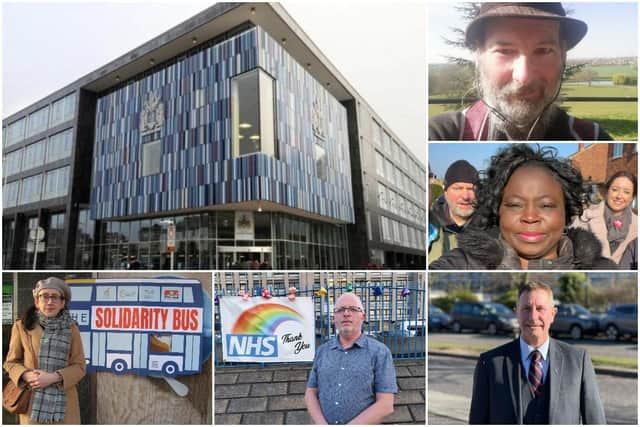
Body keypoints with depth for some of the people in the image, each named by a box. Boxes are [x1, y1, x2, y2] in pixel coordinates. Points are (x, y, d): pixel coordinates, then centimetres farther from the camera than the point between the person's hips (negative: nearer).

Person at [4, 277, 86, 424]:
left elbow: (79, 366, 1)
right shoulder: (22, 326, 3)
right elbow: (11, 362, 8)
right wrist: (26, 375, -11)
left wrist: (53, 377, -14)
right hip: (32, 402, 0)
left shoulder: (71, 329, 3)